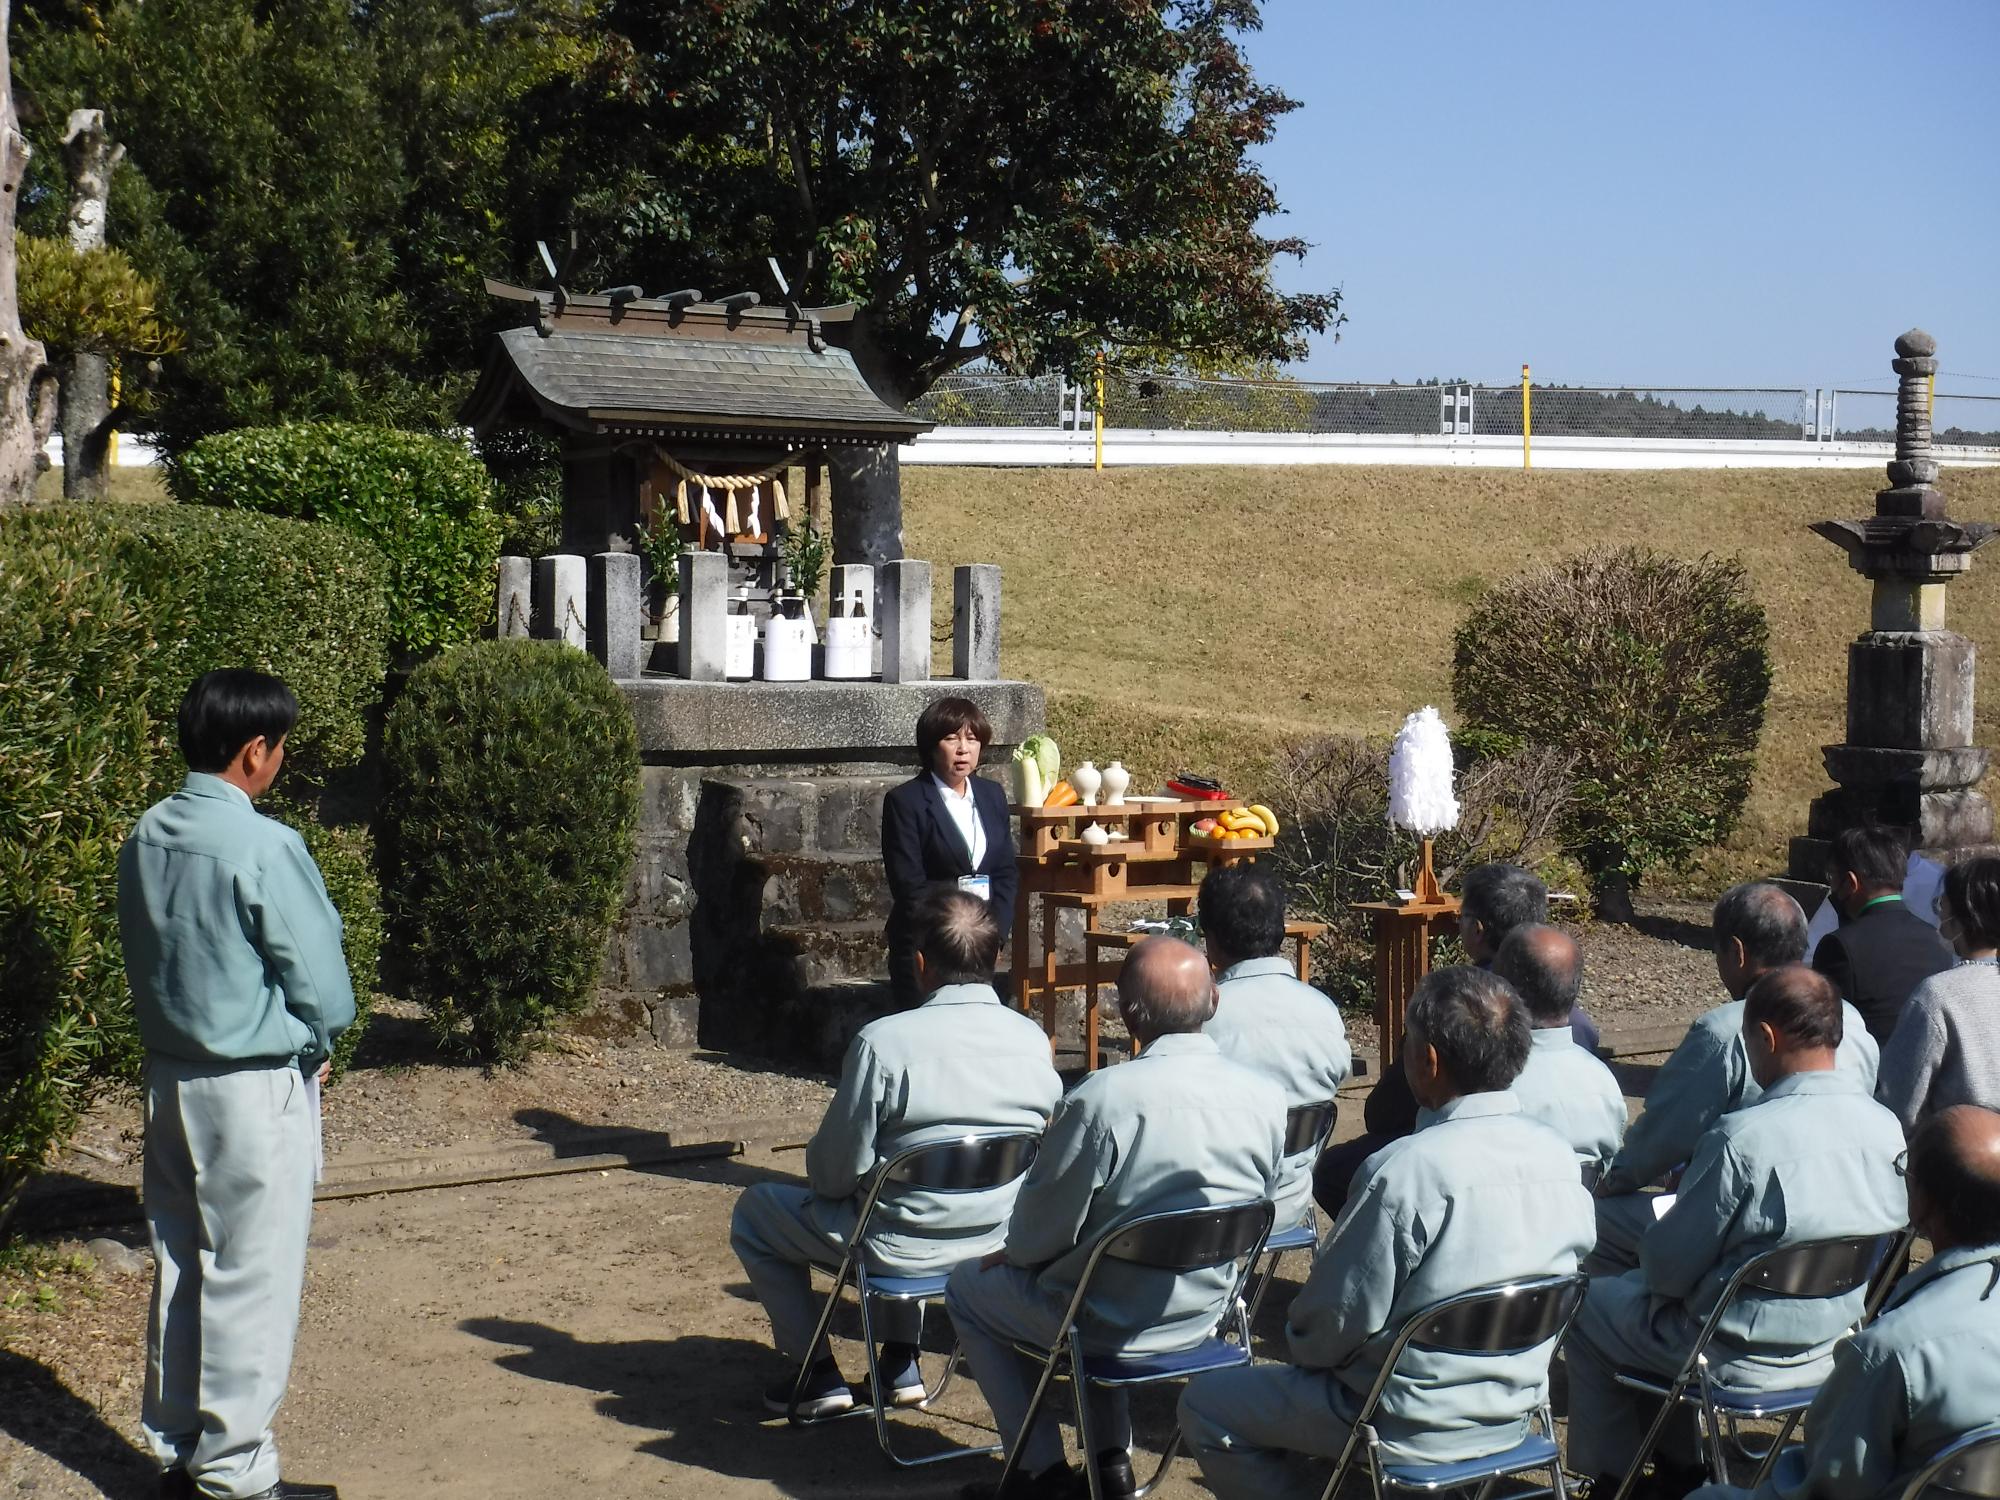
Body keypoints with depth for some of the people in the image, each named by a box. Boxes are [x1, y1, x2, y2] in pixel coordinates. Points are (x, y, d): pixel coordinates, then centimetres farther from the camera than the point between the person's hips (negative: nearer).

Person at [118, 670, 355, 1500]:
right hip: (254, 1088, -7)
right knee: (251, 1277, 2)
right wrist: (311, 1046, 4)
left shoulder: (145, 838, 1)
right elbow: (324, 988, -16)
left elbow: (145, 957, 11)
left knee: (178, 1265, 16)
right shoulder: (264, 848, -20)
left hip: (168, 1077, 7)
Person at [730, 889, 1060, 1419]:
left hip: (904, 1249, -5)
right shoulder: (1033, 1041, -7)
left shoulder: (882, 1041, -23)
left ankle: (817, 1375, 17)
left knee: (755, 1210, 18)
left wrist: (825, 1181, 8)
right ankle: (901, 1362, 33)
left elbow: (835, 1171, -15)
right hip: (1001, 1240, 6)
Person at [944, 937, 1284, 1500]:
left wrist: (1012, 1252, 7)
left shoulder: (1100, 1099, -28)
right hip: (1205, 1313, 6)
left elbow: (1045, 1227, -16)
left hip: (1113, 1321, -6)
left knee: (969, 1289, 21)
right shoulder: (1266, 1099, -11)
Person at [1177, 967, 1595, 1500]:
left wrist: (1300, 1339, 4)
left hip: (1412, 1430, -7)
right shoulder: (1559, 1155, -7)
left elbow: (1339, 1321, -19)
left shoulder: (1406, 1171, -27)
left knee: (1205, 1406, 9)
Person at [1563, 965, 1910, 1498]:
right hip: (1830, 1344, 7)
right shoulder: (1888, 1129, -9)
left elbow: (1668, 1267, -18)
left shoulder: (1743, 1138, -28)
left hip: (1738, 1354, -7)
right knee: (1636, 1287, 30)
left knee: (1589, 1306, 18)